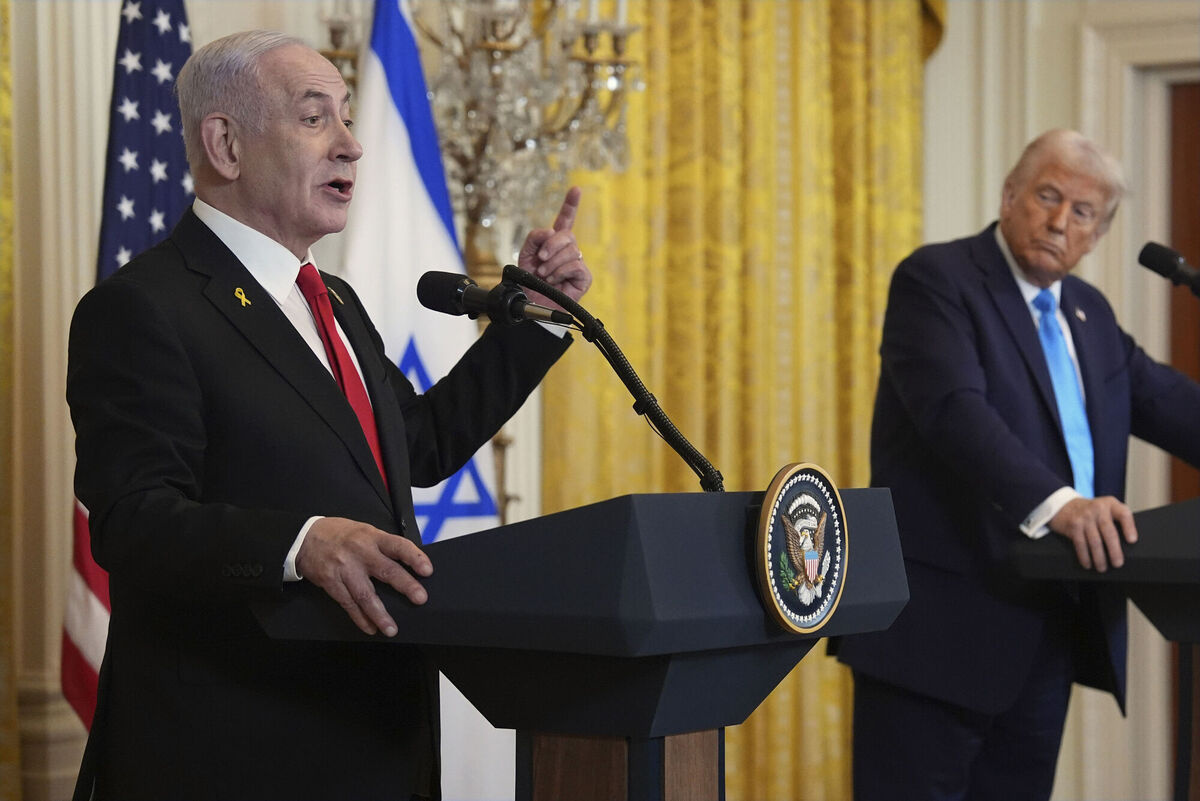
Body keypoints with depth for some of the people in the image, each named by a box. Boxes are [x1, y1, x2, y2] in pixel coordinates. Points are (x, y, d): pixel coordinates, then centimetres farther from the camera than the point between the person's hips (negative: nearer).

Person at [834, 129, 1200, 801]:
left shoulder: (1089, 311, 17)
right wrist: (1056, 504, -37)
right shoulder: (936, 280, -8)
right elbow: (954, 410, -23)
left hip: (1051, 636, 7)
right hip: (946, 627, -7)